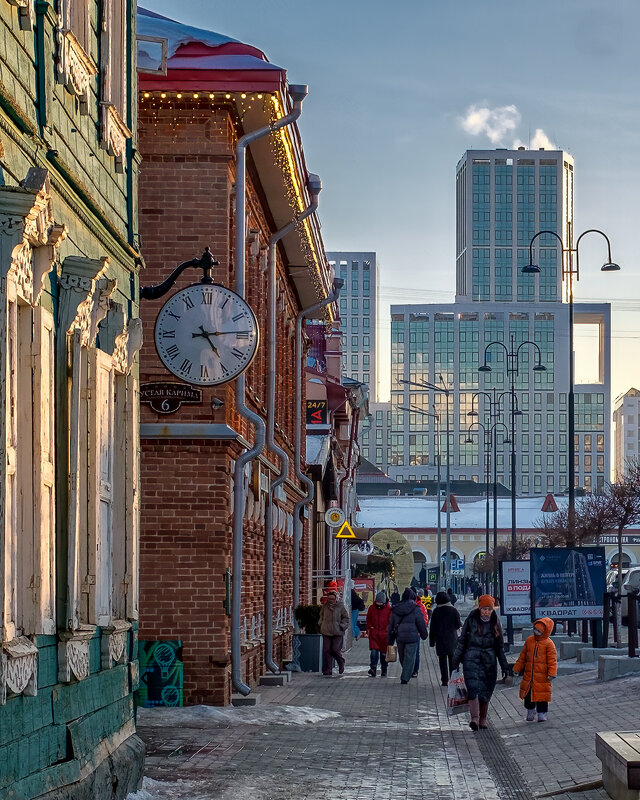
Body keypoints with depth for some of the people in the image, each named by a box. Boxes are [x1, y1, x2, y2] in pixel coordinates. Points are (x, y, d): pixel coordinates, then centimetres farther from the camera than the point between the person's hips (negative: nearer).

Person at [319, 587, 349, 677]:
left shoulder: (340, 606, -1)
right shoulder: (325, 606, 6)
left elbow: (345, 618, 8)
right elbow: (321, 616, 24)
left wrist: (342, 626, -5)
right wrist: (322, 625, 13)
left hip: (337, 632, -3)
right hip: (326, 632, 3)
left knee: (335, 649, -11)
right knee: (326, 651, -2)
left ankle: (341, 663, 23)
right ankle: (327, 672, 3)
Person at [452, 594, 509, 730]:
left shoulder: (495, 623, 8)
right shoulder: (471, 621, 2)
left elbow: (500, 646, 14)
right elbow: (462, 641, 6)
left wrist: (504, 666, 13)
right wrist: (455, 661, 5)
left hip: (489, 660, 2)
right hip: (472, 658, -2)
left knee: (485, 691, 2)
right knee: (474, 689, -17)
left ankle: (483, 718, 16)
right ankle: (474, 718, -27)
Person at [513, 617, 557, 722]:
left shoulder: (548, 644, -9)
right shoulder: (529, 640, 5)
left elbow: (552, 660, -8)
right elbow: (522, 657, 14)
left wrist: (551, 673, -16)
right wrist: (517, 669, 15)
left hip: (542, 676, -4)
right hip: (528, 675, 4)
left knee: (542, 696, 1)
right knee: (528, 695, 10)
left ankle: (542, 714, 14)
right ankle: (530, 712, 29)